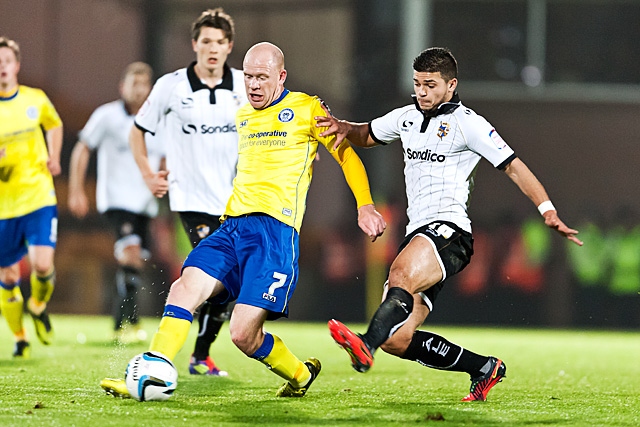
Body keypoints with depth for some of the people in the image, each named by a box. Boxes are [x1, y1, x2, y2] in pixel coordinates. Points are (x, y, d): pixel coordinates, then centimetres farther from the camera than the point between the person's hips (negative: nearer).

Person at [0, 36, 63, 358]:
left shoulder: (36, 99, 1)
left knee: (42, 264, -16)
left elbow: (54, 124, 23)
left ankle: (38, 306, 18)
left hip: (39, 197, 1)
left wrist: (54, 157, 6)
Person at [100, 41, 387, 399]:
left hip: (275, 229, -6)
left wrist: (365, 205, -9)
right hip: (232, 225, 6)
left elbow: (347, 154, 3)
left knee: (243, 334, -13)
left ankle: (301, 374, 15)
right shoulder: (242, 117, 22)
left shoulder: (305, 109, 3)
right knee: (184, 288, -17)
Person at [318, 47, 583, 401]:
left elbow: (513, 166, -3)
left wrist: (549, 212, -13)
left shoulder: (466, 123, -1)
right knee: (397, 340, -4)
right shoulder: (407, 118, 19)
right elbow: (367, 135, 37)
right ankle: (485, 369, 12)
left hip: (449, 230, -8)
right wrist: (344, 128, 13)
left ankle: (365, 347, -63)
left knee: (402, 274, -40)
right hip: (417, 235, 8)